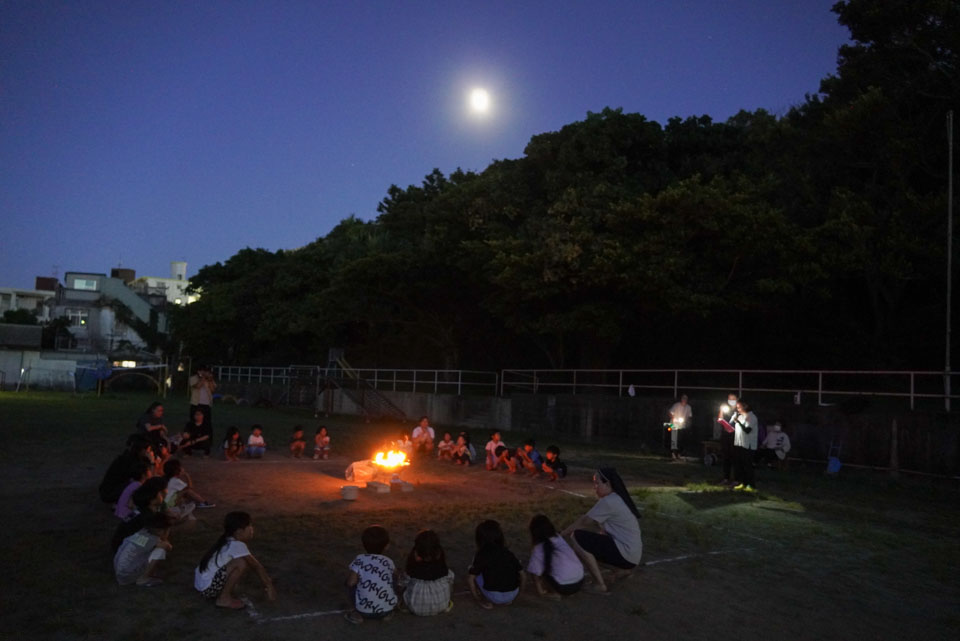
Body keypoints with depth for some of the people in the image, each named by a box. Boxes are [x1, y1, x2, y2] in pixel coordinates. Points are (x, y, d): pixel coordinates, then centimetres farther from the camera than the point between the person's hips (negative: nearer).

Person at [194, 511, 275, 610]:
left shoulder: (228, 541, 9)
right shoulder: (237, 545, -19)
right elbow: (257, 566, -14)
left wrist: (267, 579, 19)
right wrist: (269, 586, -5)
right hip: (208, 588, -10)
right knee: (242, 563, -22)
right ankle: (224, 598, -8)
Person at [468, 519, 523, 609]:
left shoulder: (482, 555, -4)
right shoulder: (508, 553, 7)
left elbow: (470, 579, -5)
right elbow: (521, 572, 10)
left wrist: (477, 598, 8)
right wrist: (519, 591, 26)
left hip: (494, 597, -4)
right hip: (513, 595, 4)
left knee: (471, 570, 12)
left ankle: (486, 601, 9)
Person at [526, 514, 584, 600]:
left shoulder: (539, 548, -5)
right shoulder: (559, 538, 9)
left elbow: (535, 572, -8)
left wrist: (540, 591, 5)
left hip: (563, 587, -6)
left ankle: (554, 593, 3)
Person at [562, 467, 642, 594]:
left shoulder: (608, 502, -16)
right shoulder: (618, 499, 12)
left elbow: (585, 521, -9)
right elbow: (595, 522, 15)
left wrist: (562, 534, 3)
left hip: (626, 554, -10)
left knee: (576, 538, -14)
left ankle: (600, 585, -9)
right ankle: (623, 568, 19)